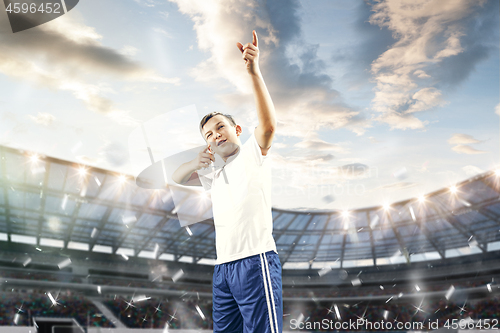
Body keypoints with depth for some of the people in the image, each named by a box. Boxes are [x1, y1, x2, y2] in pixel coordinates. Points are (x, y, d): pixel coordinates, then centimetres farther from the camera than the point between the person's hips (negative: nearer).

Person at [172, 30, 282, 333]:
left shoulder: (253, 154, 3)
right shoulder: (215, 174, 24)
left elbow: (268, 124, -17)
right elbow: (177, 178, 29)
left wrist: (254, 71, -26)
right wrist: (196, 163, 7)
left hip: (256, 260, -7)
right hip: (223, 266, 7)